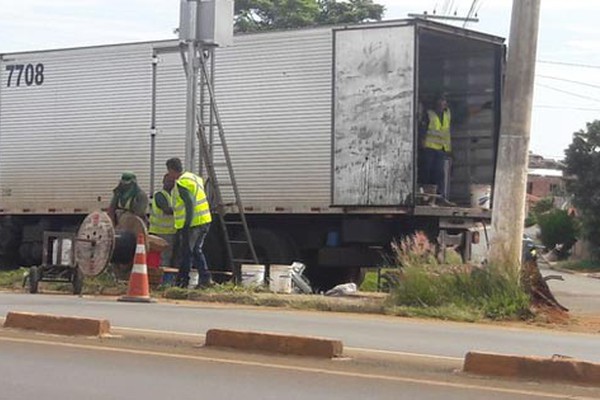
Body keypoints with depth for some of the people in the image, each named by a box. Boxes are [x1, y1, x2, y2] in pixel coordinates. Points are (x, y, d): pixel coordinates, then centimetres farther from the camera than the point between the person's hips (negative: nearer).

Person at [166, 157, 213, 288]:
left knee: (187, 253, 0)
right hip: (204, 221, 9)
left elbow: (190, 204, -22)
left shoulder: (181, 183, -14)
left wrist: (186, 226, -21)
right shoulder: (194, 177, 15)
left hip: (192, 223, -9)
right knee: (196, 250, 16)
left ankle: (182, 281, 7)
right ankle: (205, 278, 9)